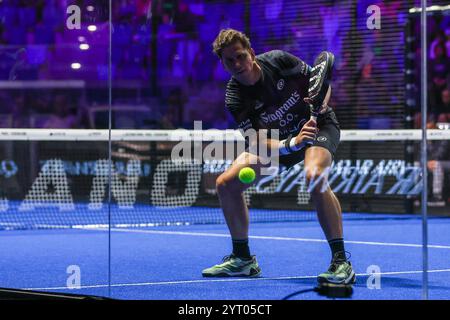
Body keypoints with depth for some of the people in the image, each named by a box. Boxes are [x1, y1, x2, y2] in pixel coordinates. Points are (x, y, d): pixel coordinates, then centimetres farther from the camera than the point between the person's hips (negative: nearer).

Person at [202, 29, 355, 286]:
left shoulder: (279, 60, -22)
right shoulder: (234, 98, -18)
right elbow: (260, 143, -25)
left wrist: (321, 103, -31)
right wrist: (292, 143, -43)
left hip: (318, 124, -4)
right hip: (280, 140, 4)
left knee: (315, 176, -36)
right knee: (226, 183, -4)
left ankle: (341, 263, -33)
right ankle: (243, 259, 15)